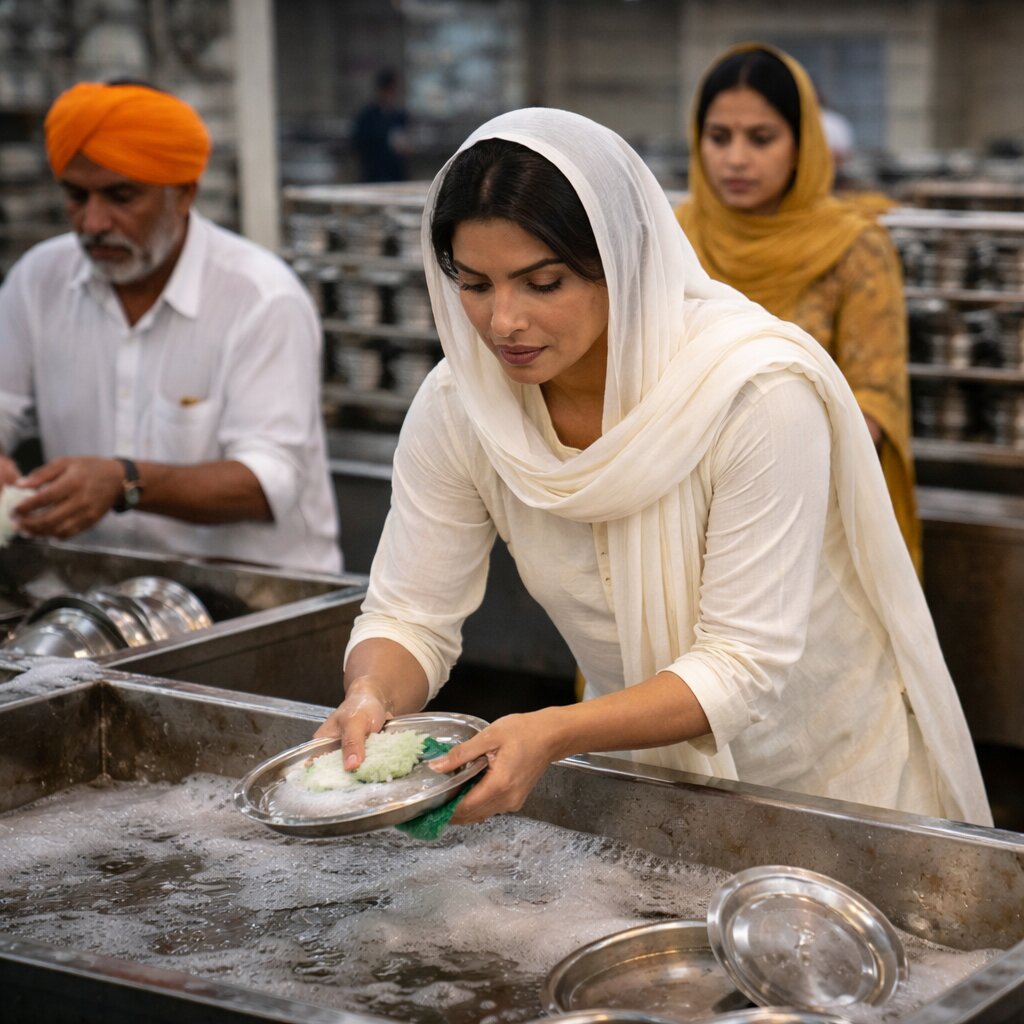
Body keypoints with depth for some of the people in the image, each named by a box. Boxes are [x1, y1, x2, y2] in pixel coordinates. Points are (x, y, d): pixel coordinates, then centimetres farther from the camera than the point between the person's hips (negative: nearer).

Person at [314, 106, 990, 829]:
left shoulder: (759, 390, -27)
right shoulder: (458, 404, -13)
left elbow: (745, 663, -27)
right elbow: (410, 615, -6)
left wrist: (553, 734, -41)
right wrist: (371, 696, -29)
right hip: (644, 757, 5)